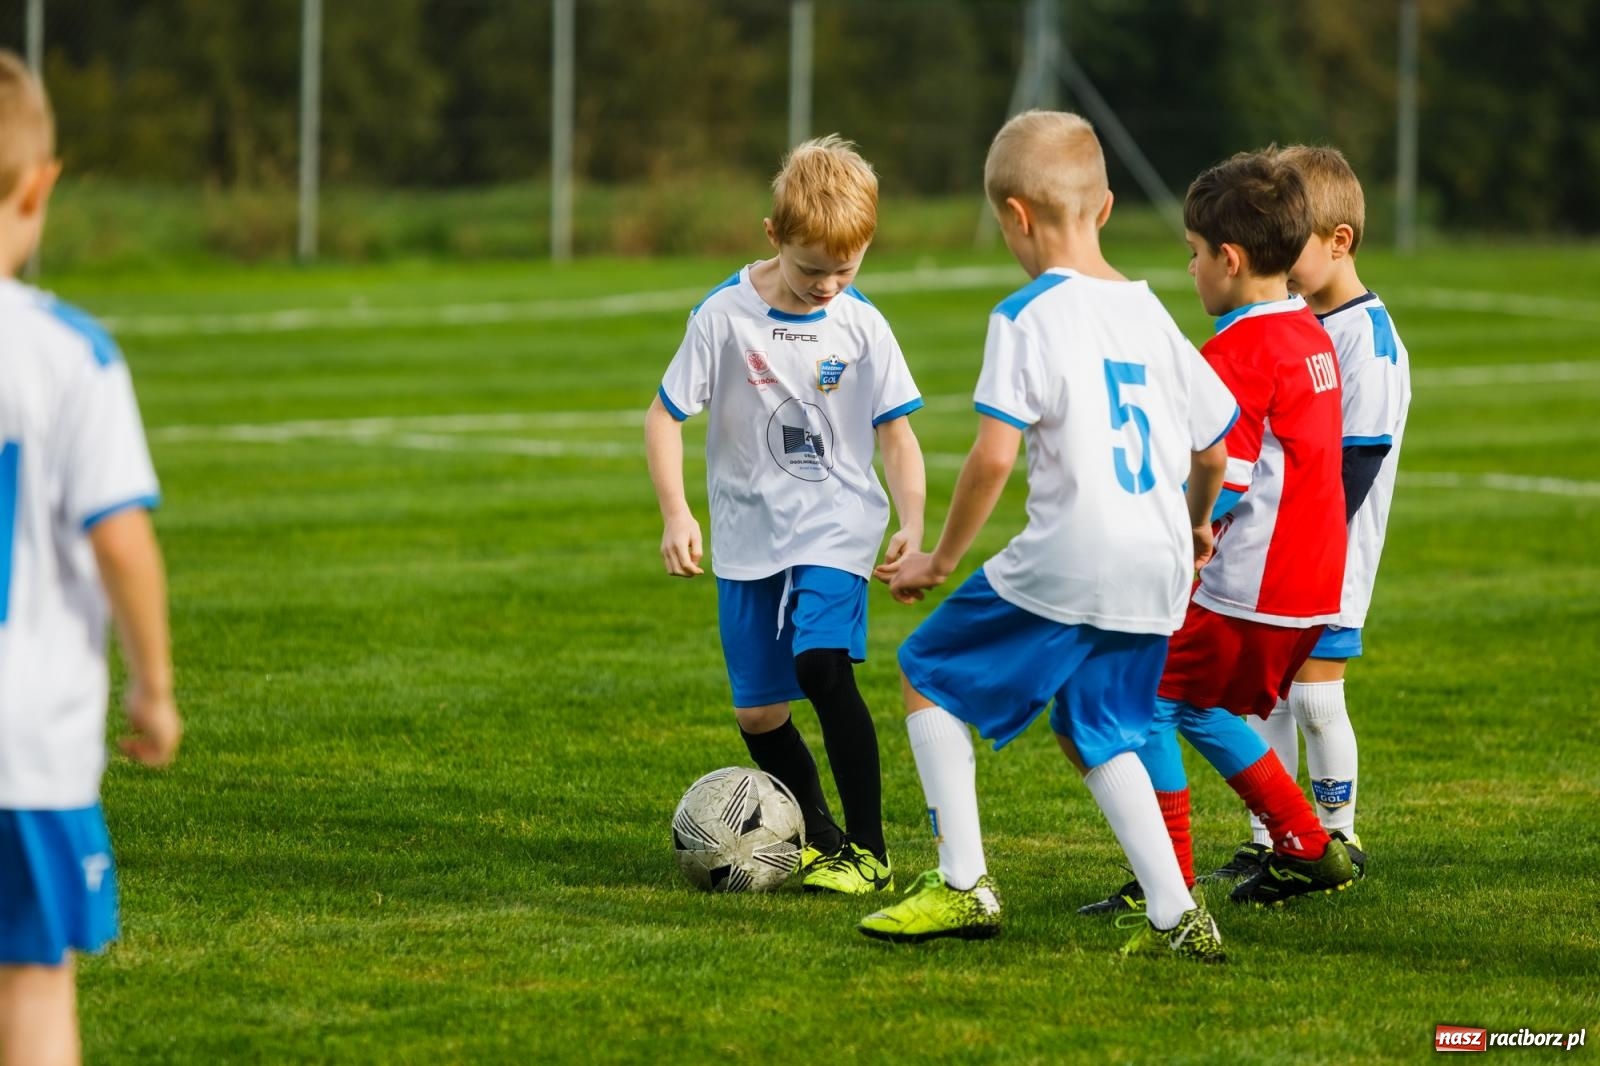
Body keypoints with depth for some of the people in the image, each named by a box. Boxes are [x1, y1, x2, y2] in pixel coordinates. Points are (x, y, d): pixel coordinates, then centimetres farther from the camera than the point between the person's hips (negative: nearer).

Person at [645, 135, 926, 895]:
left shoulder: (861, 326, -5)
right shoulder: (724, 317, -9)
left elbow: (895, 433, 3)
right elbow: (665, 416, -3)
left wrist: (911, 520, -11)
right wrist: (675, 514, -14)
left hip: (836, 528, -2)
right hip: (749, 538, 2)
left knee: (822, 663, -24)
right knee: (757, 712, 5)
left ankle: (868, 851, -17)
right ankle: (819, 839, 30)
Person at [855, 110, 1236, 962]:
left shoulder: (1027, 316, -9)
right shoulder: (1148, 312, 12)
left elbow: (993, 454, -15)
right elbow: (1215, 440, 19)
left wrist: (941, 559, -3)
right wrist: (1197, 522, 39)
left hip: (1063, 568, -7)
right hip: (1156, 572, 7)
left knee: (929, 675, 11)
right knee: (1094, 733, 20)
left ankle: (962, 884, 7)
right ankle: (1175, 915, 9)